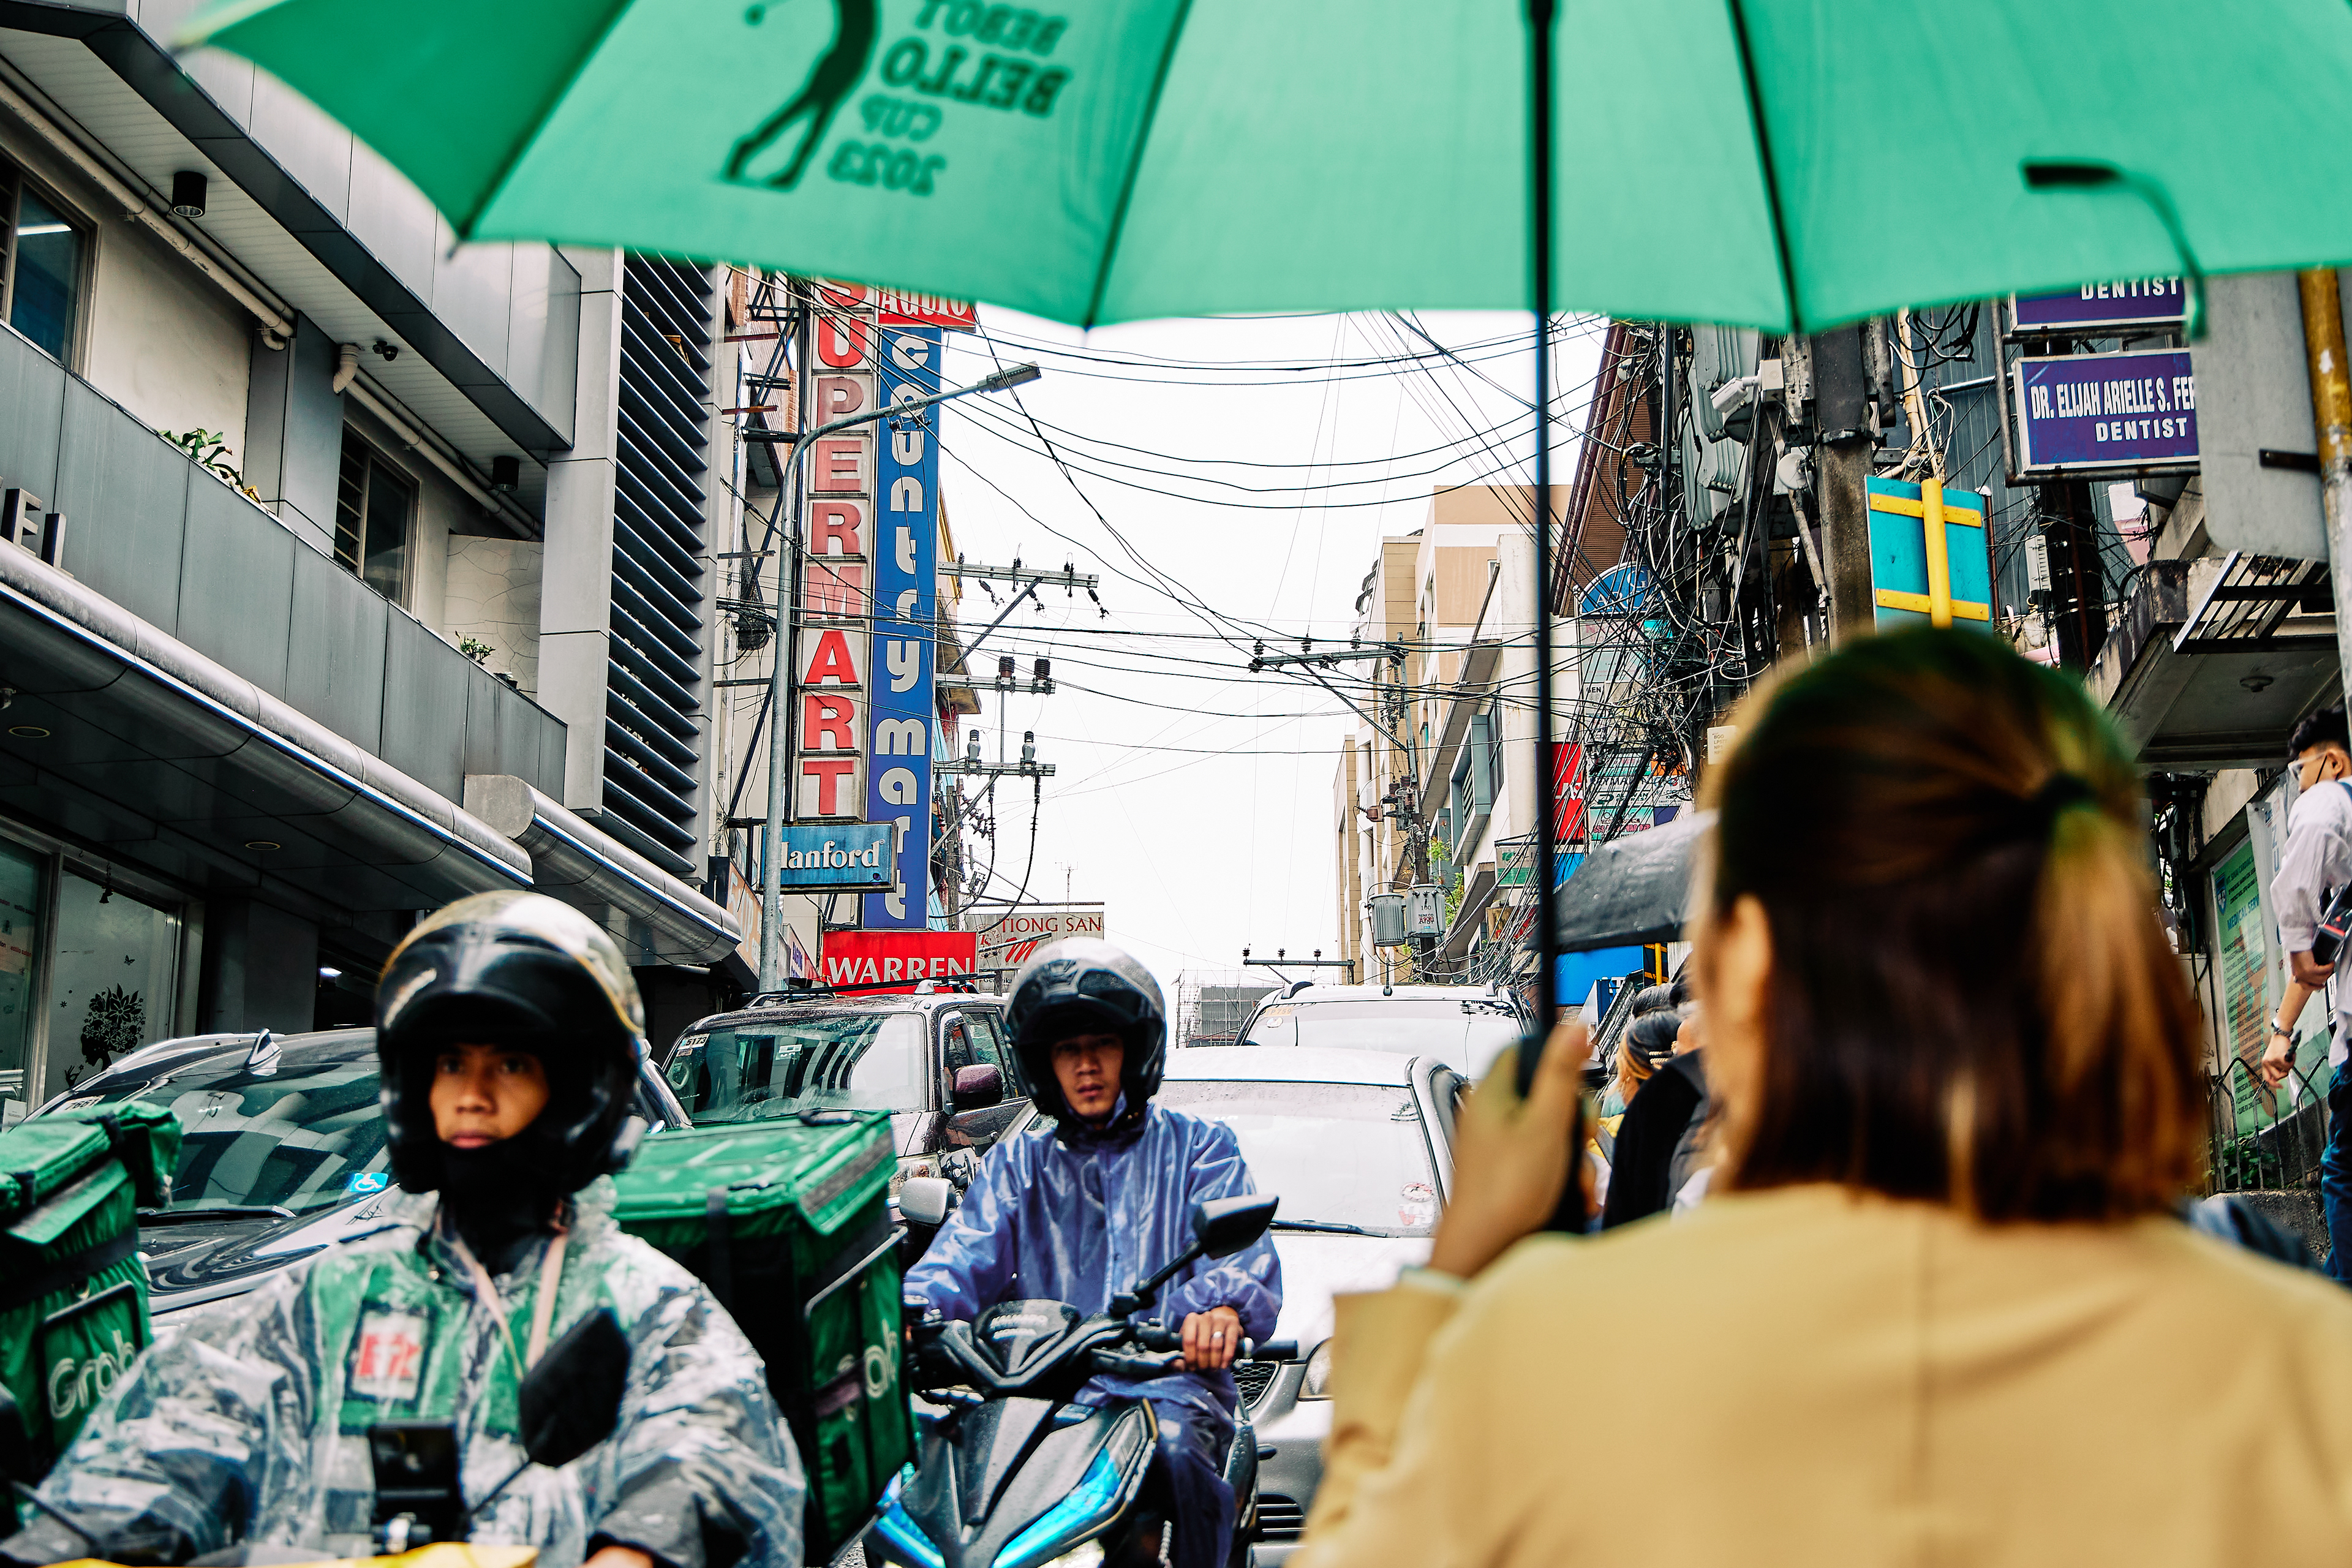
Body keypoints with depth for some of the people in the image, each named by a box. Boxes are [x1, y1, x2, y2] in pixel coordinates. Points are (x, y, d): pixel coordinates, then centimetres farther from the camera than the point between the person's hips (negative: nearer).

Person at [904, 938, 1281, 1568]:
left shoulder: (1199, 1147, 15)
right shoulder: (1016, 1164, 23)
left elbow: (1241, 1245, -3)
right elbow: (966, 1252, 7)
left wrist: (1224, 1308, -27)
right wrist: (917, 1309, -17)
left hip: (1169, 1379, -2)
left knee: (1177, 1450, -36)